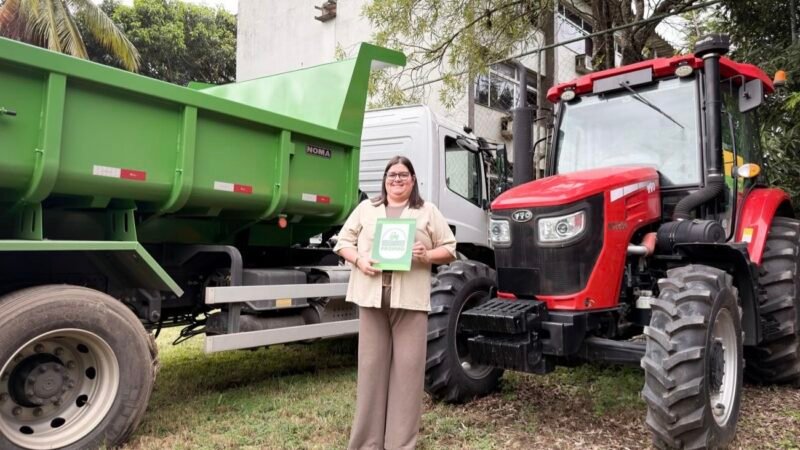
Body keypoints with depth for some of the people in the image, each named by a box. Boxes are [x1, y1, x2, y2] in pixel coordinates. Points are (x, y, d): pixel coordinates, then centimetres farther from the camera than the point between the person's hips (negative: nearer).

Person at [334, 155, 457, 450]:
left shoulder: (428, 212, 10)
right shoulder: (366, 208, 14)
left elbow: (450, 249, 8)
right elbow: (343, 241, 12)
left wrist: (427, 256, -11)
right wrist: (359, 261, -7)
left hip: (410, 299, -1)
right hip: (372, 296, 1)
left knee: (407, 368, 0)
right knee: (372, 366, 6)